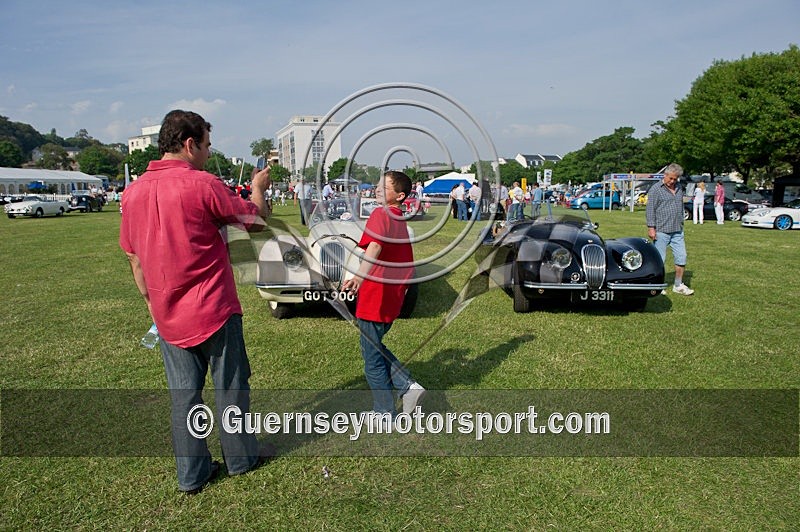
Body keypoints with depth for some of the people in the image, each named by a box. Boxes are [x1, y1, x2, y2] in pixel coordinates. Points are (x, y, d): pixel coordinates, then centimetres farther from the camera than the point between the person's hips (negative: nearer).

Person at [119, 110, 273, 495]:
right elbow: (256, 220, -5)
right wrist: (258, 188, 14)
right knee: (230, 385, 12)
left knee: (183, 393, 14)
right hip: (213, 309, -5)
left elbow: (134, 258, 11)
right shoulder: (203, 184, -15)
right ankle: (240, 457, 28)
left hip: (167, 315, 5)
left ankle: (191, 474, 24)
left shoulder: (133, 192, 3)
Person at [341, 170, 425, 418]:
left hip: (375, 296, -8)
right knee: (375, 346, 24)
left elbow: (375, 245, -35)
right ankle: (408, 385, 14)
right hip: (393, 297, 9)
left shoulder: (380, 214, -14)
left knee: (372, 356, 6)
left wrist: (360, 276, -50)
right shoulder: (400, 220, 13)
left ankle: (385, 413, 17)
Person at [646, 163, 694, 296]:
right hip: (661, 231, -6)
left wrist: (681, 224, 21)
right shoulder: (656, 189, -6)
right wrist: (651, 228, -14)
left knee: (681, 257, 6)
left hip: (677, 231, 6)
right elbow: (650, 210, -9)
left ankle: (678, 285, 17)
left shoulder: (679, 188, 14)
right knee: (659, 260, -1)